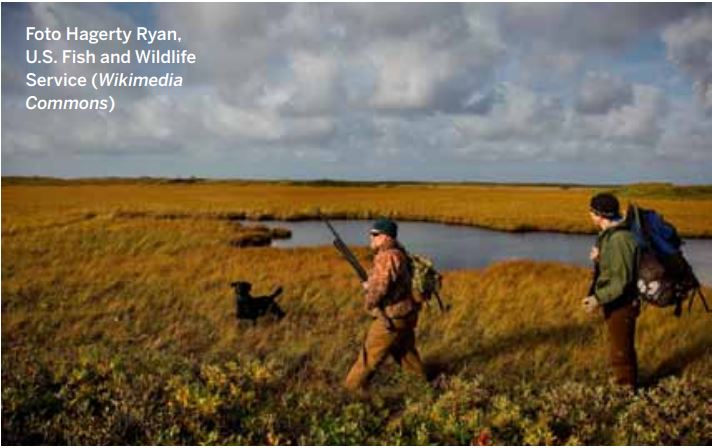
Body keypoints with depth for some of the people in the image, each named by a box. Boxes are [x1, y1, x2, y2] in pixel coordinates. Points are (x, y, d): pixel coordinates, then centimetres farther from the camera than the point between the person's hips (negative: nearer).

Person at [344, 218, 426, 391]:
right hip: (405, 315, 9)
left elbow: (379, 288, -25)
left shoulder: (386, 257, -22)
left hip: (390, 320, -9)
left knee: (369, 357, 3)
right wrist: (370, 285, 6)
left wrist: (369, 303, -5)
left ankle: (350, 390, 14)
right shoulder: (399, 254, 8)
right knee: (407, 355, 23)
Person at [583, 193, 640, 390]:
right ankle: (624, 386, 37)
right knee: (620, 349, 22)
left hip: (622, 305, -10)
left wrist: (599, 299, -23)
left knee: (621, 352, 1)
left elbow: (623, 279, -25)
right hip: (614, 303, 10)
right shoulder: (609, 234, 8)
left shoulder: (620, 238, -24)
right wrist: (600, 259, 2)